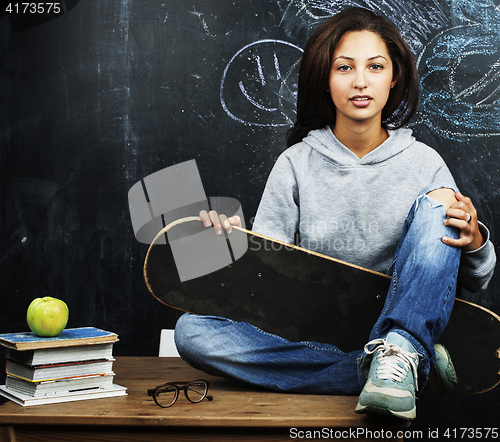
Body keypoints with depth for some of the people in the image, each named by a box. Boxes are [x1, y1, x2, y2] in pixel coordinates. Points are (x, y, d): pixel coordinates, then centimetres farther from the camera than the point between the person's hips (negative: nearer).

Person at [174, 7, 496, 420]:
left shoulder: (423, 162, 4)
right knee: (192, 331, -25)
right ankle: (399, 366, -25)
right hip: (316, 336, 1)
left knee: (438, 203, -18)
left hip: (405, 320, -1)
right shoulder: (297, 164, 2)